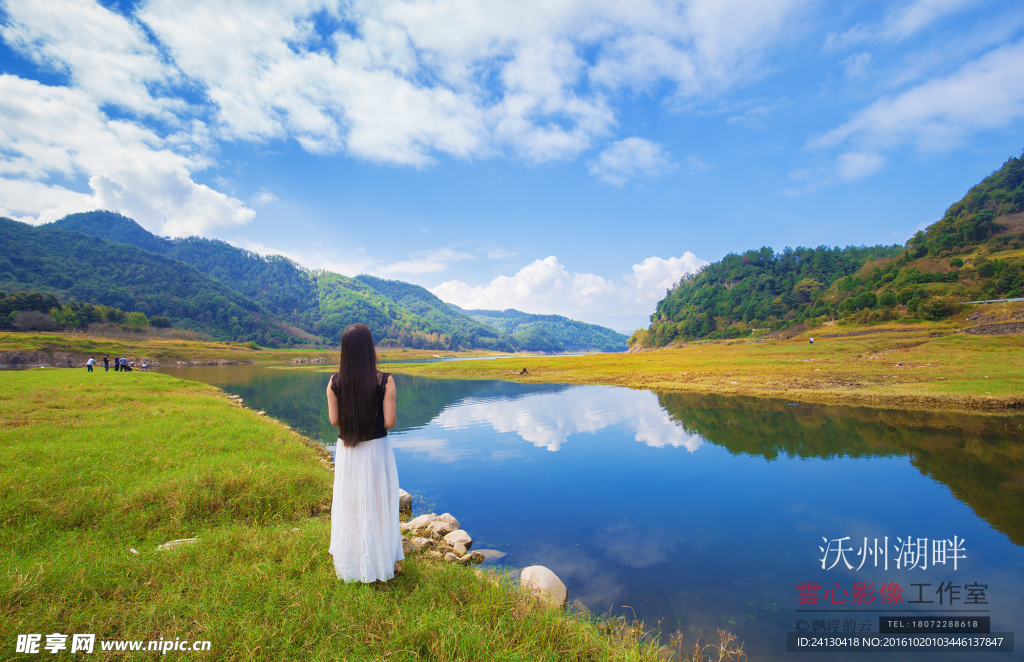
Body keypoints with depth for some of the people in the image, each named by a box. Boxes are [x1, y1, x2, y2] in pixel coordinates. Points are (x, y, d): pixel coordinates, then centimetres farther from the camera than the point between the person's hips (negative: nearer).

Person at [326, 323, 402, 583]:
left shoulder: (335, 383, -9)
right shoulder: (385, 382, -17)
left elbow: (334, 420, -3)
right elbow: (389, 422, -16)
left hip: (347, 451, 3)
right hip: (376, 450, -2)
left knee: (349, 506, 20)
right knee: (378, 505, 15)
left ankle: (350, 563, 36)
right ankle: (382, 562, 31)